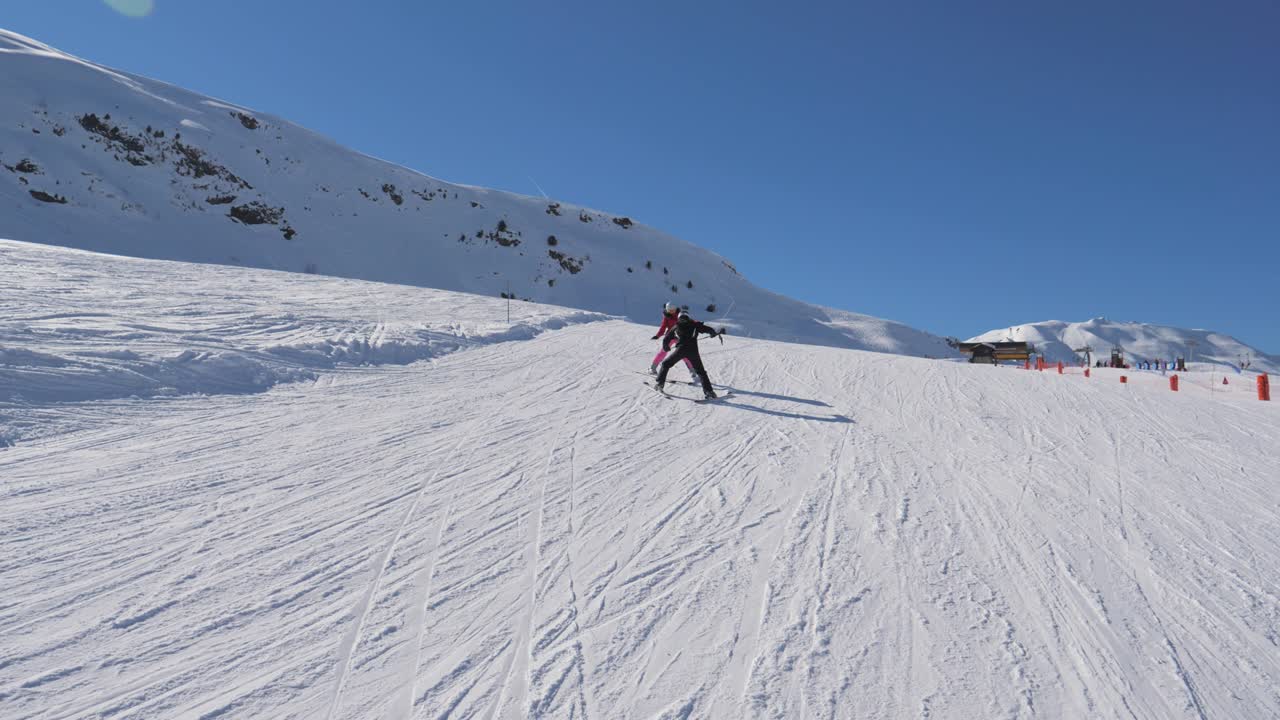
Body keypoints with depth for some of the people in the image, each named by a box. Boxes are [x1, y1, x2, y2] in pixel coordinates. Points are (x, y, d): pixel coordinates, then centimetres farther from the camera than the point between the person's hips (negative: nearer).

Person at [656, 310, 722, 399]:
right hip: (693, 351, 0)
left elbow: (666, 340, 22)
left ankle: (659, 383, 15)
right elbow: (708, 329, 10)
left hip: (680, 350, 0)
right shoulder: (694, 325, 16)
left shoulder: (675, 327, 20)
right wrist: (714, 333, 28)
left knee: (666, 364, 21)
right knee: (700, 371, 9)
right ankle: (708, 391, -4)